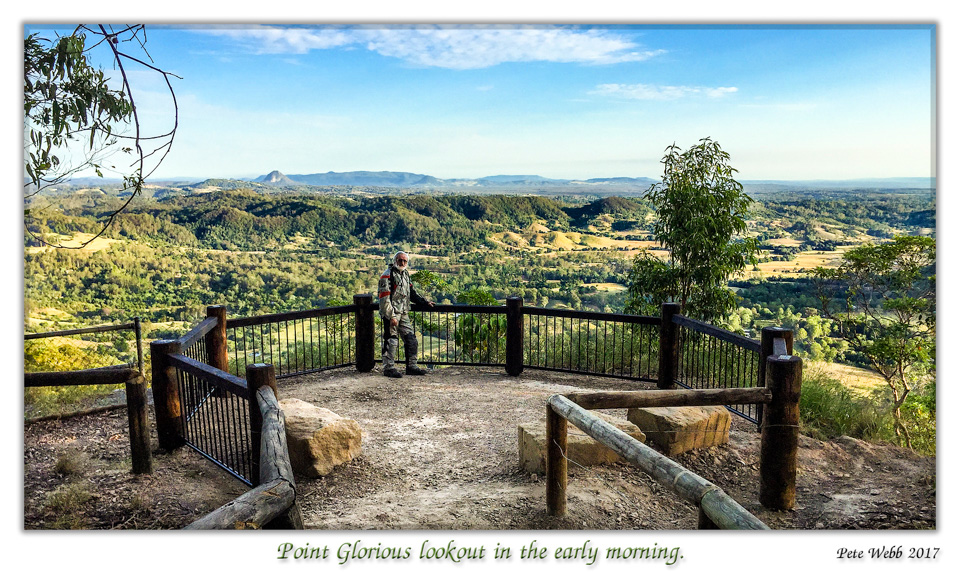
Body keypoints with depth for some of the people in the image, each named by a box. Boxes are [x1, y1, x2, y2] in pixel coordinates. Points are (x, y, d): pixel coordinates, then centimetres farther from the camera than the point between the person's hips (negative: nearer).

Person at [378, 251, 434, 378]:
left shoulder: (406, 274, 16)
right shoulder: (387, 275, -9)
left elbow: (412, 293, 27)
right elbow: (384, 298, -15)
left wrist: (425, 302, 17)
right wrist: (391, 316, -19)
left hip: (404, 314, 8)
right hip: (391, 313, -8)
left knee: (411, 339, 8)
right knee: (391, 340, -5)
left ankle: (411, 366, 17)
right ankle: (389, 368, 4)